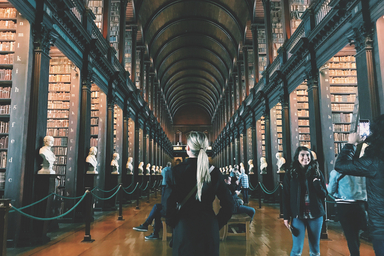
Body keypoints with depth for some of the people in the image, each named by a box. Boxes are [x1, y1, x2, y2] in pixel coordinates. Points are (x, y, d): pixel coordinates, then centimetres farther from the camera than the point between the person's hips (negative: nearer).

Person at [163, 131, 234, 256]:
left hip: (184, 228, -1)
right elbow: (228, 204, -3)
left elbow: (167, 204, -12)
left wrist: (174, 223, 4)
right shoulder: (214, 173, -6)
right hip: (209, 229, 2)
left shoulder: (176, 171, -12)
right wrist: (217, 224, 8)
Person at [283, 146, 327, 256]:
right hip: (298, 216, -2)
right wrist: (286, 217, -3)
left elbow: (324, 194, 3)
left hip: (315, 215, 2)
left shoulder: (317, 173, 3)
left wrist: (317, 183, -15)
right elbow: (286, 196, -1)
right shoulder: (290, 174, -2)